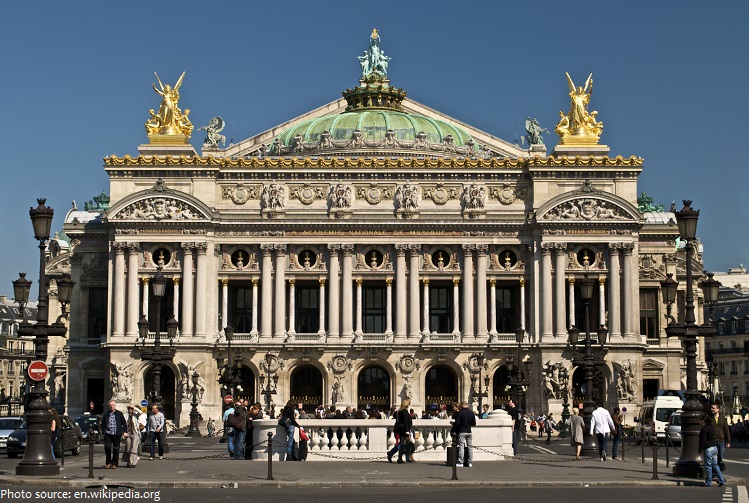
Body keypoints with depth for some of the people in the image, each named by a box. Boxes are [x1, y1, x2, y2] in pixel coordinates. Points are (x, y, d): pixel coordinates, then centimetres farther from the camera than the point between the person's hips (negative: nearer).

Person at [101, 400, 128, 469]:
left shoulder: (119, 414, 6)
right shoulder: (105, 414, 10)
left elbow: (124, 423, 8)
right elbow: (103, 424, 15)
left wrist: (124, 432, -2)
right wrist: (104, 431, 2)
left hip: (116, 434, -1)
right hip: (108, 434, 1)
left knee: (116, 449, 2)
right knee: (107, 447, -11)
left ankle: (114, 463, 13)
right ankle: (108, 462, 6)